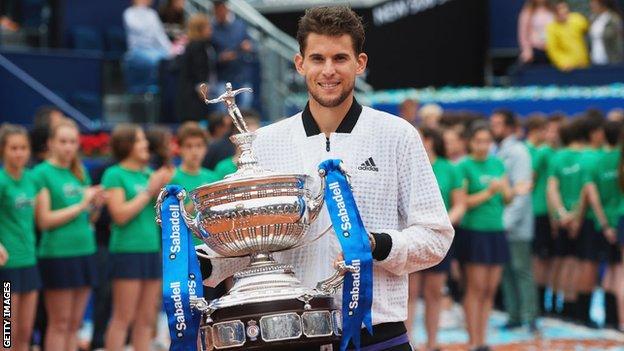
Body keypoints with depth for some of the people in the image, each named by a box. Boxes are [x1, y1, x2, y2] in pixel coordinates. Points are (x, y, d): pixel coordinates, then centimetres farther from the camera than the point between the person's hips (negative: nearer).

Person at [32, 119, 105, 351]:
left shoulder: (81, 173, 13)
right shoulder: (42, 173, -6)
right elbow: (44, 221, -13)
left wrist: (97, 205, -2)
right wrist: (81, 205, -14)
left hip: (84, 252, 6)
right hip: (57, 254, -6)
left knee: (74, 323, 10)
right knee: (59, 323, -3)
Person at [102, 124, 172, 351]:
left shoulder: (149, 174, 13)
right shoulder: (115, 174, -5)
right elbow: (120, 215, -14)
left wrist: (163, 191, -3)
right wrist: (149, 191, -11)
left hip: (152, 249, 7)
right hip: (127, 251, -6)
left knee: (146, 319, 9)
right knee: (123, 317, -6)